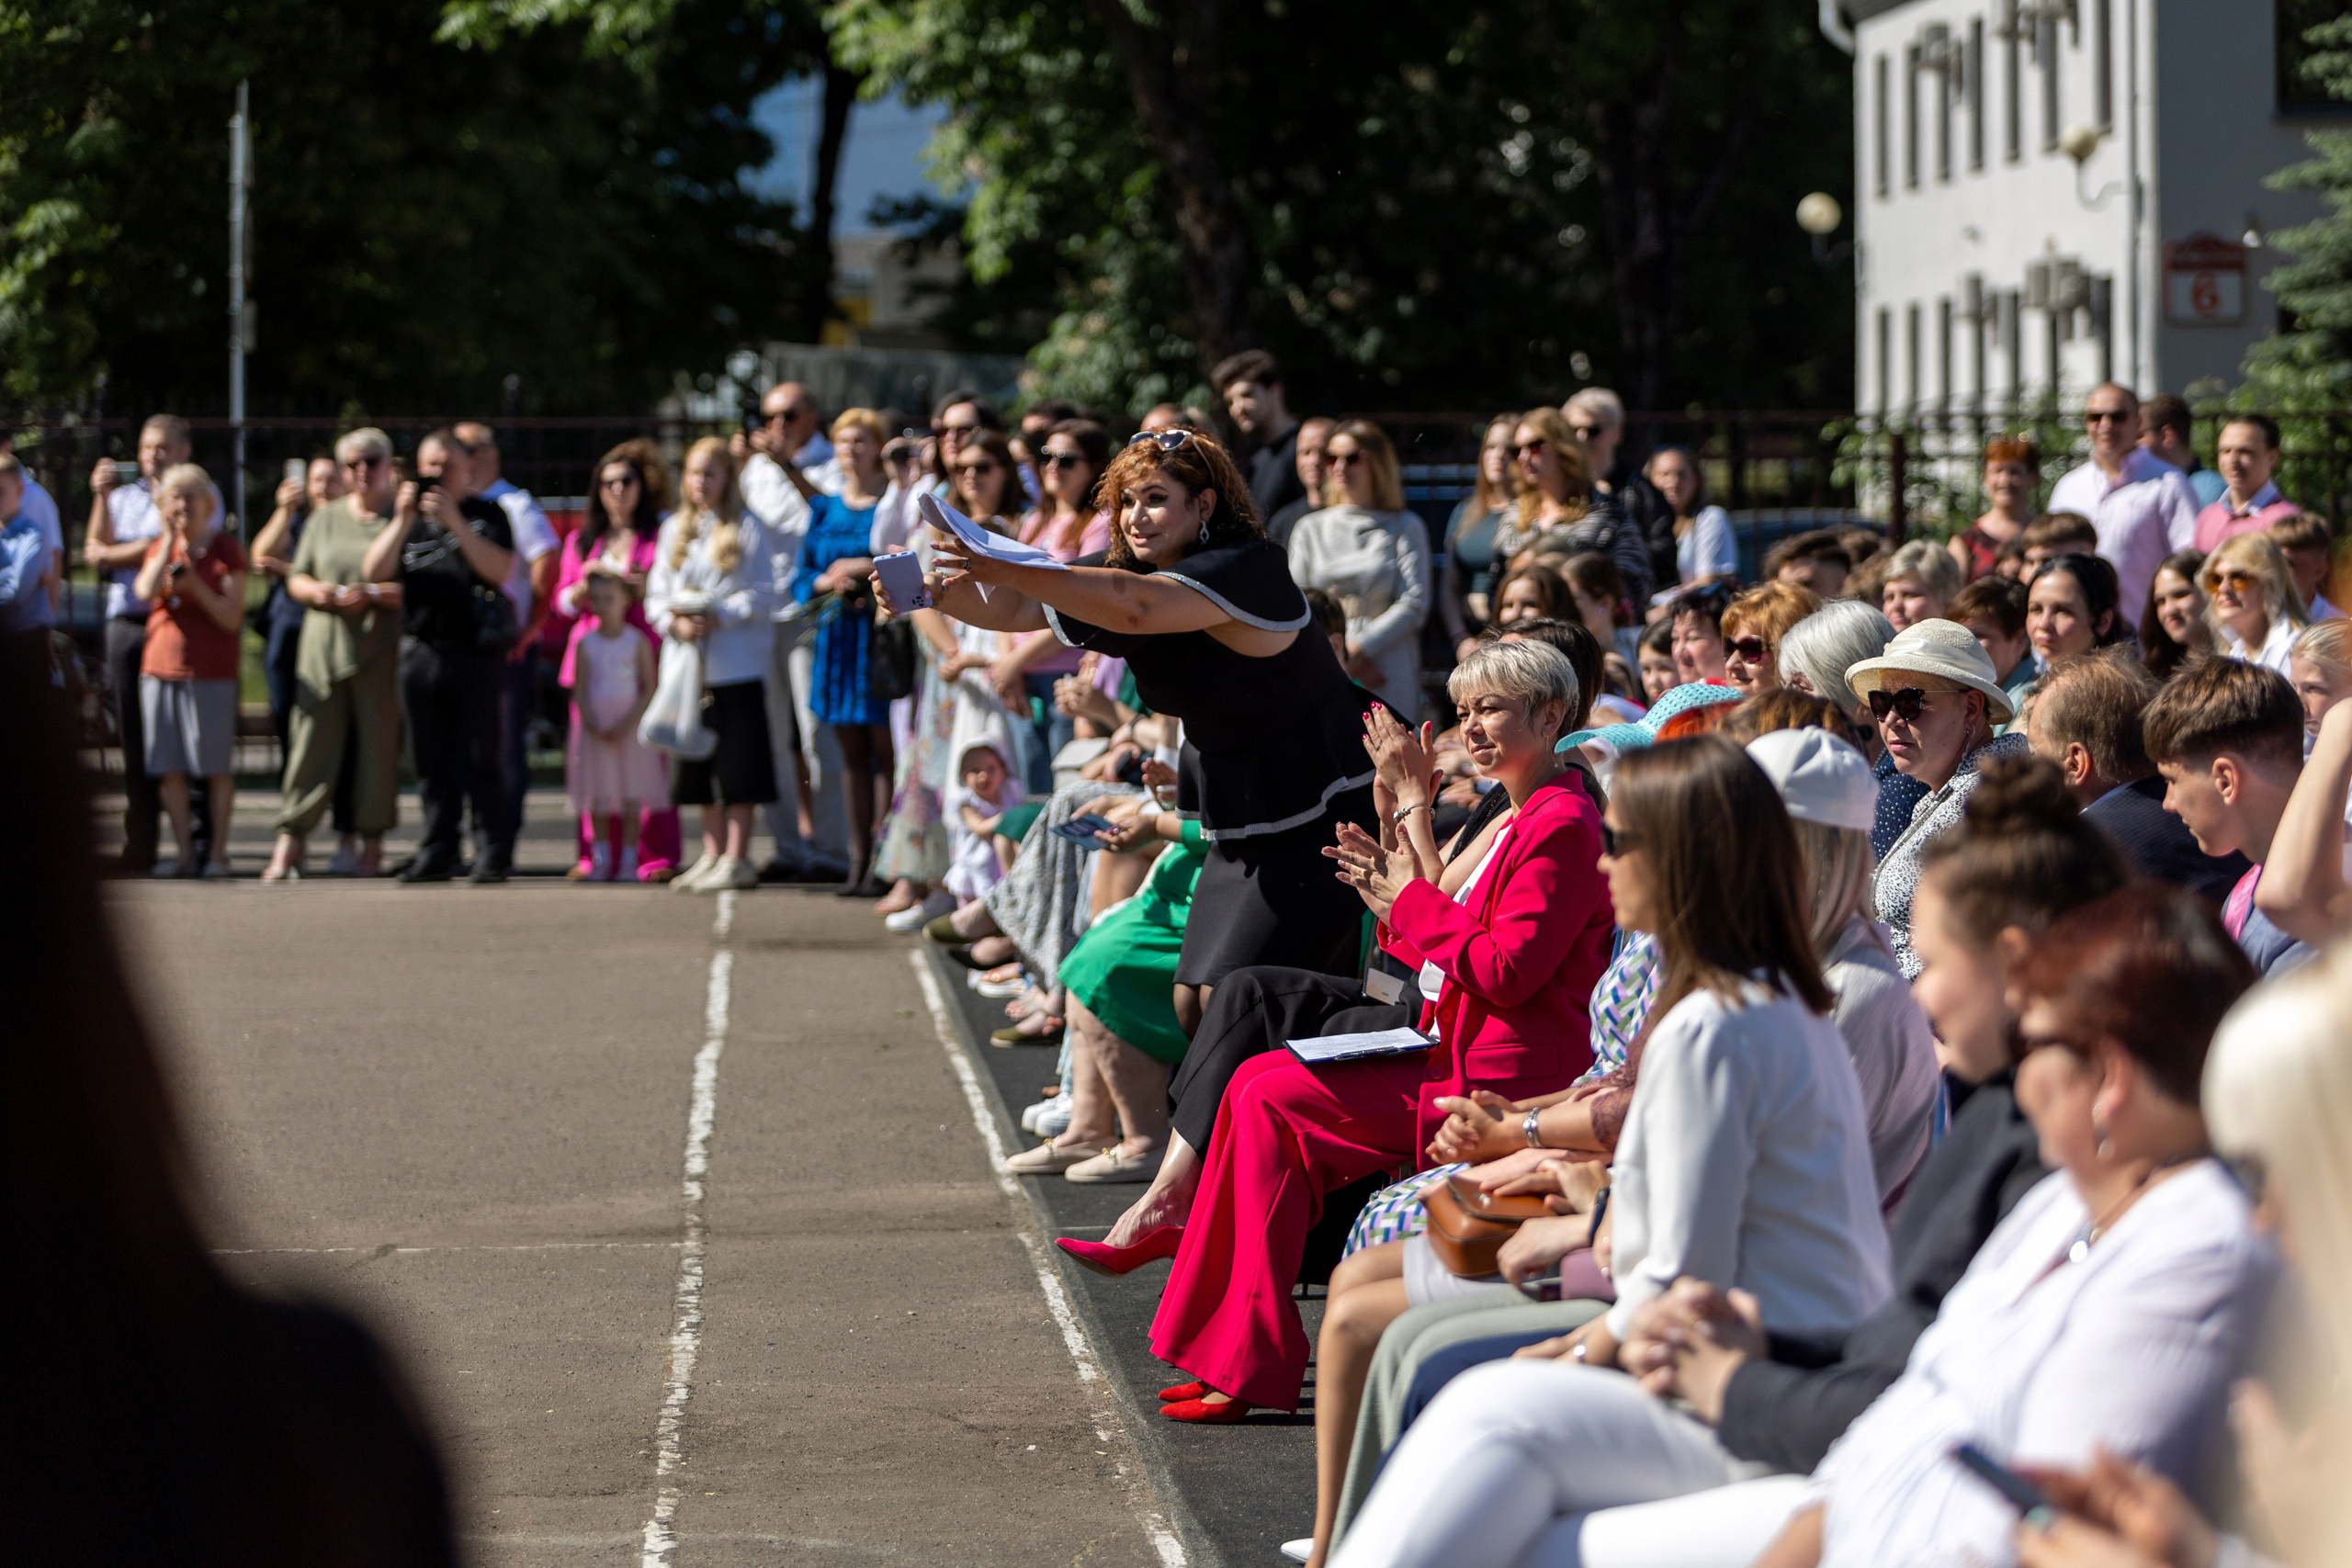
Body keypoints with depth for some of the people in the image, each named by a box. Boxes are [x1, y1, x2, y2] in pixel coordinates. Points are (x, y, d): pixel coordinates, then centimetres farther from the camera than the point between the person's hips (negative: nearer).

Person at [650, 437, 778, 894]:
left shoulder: (748, 529, -2)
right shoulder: (674, 530, 13)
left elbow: (762, 596, -6)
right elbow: (657, 595, 11)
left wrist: (719, 617, -18)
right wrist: (675, 622, -9)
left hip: (737, 663, -5)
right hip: (688, 663, 5)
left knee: (738, 764, -5)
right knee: (698, 764, 9)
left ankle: (737, 858, -2)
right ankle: (713, 853, 17)